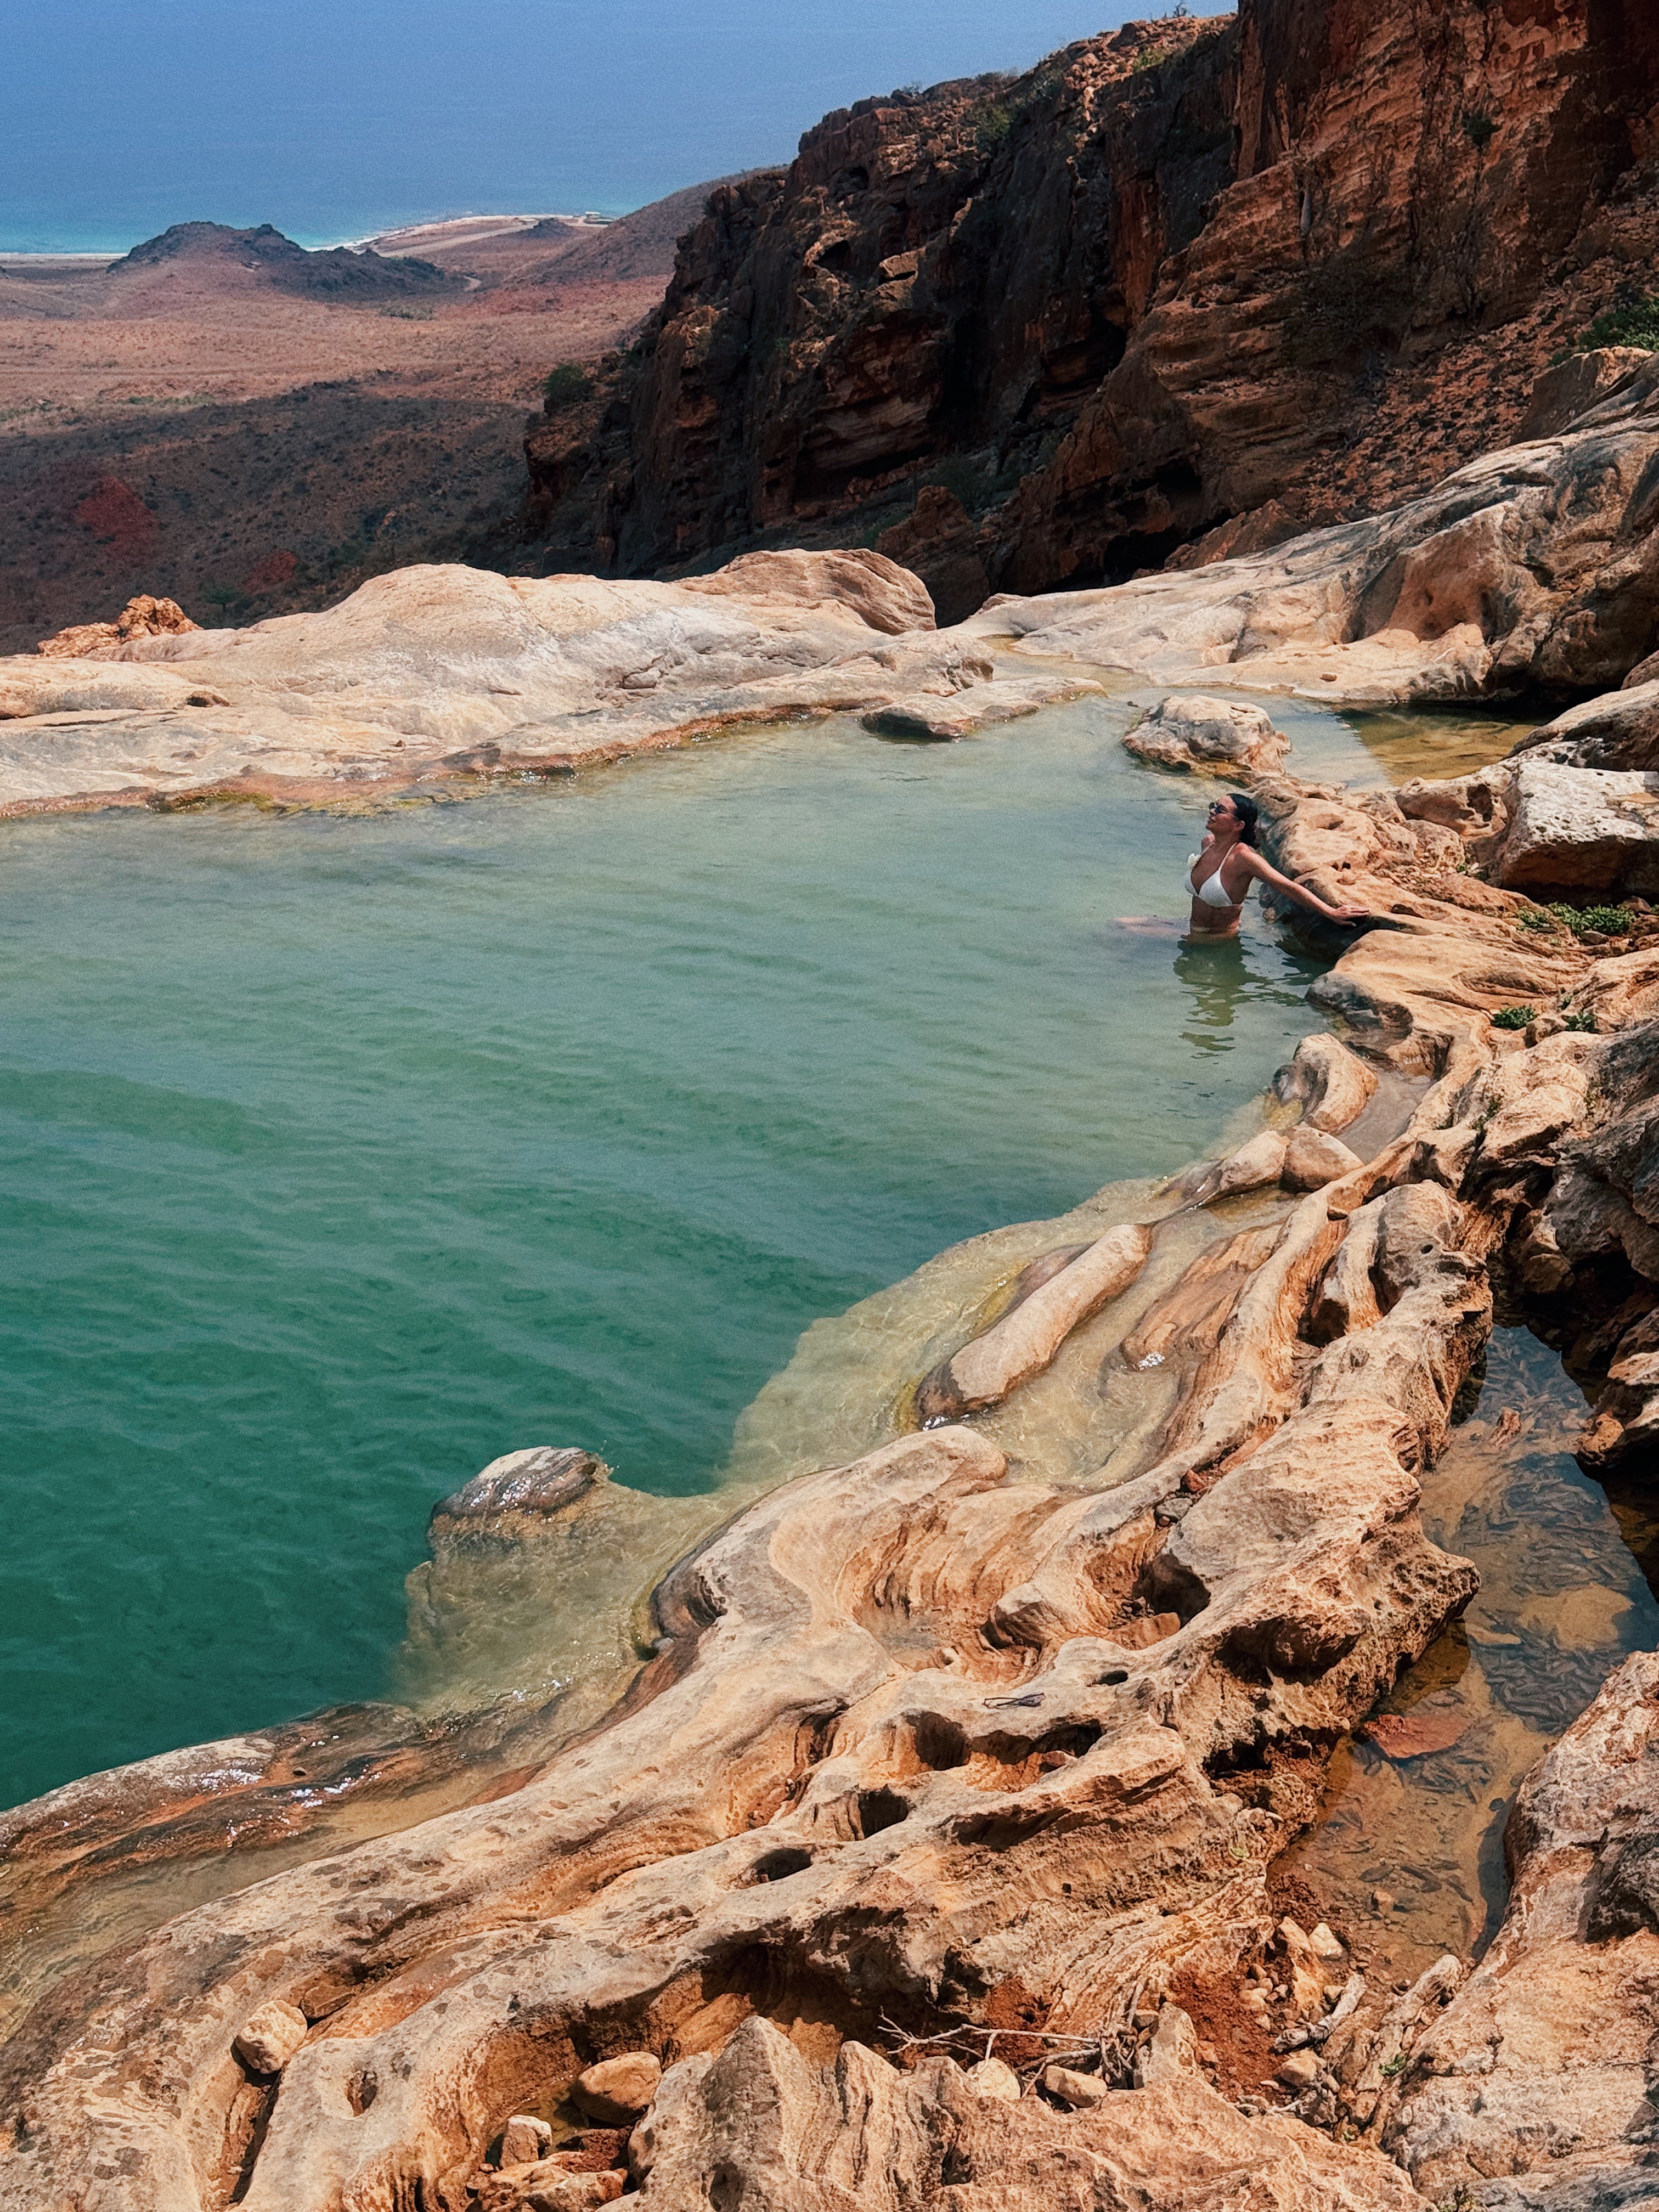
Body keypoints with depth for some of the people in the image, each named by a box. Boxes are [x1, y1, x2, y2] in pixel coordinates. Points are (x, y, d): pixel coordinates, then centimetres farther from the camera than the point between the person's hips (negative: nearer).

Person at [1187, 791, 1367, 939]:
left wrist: (1332, 913, -29)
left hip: (1220, 941, -7)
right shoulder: (1207, 842, -4)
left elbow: (1289, 888, -27)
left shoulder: (1244, 857, -26)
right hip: (1194, 935, 7)